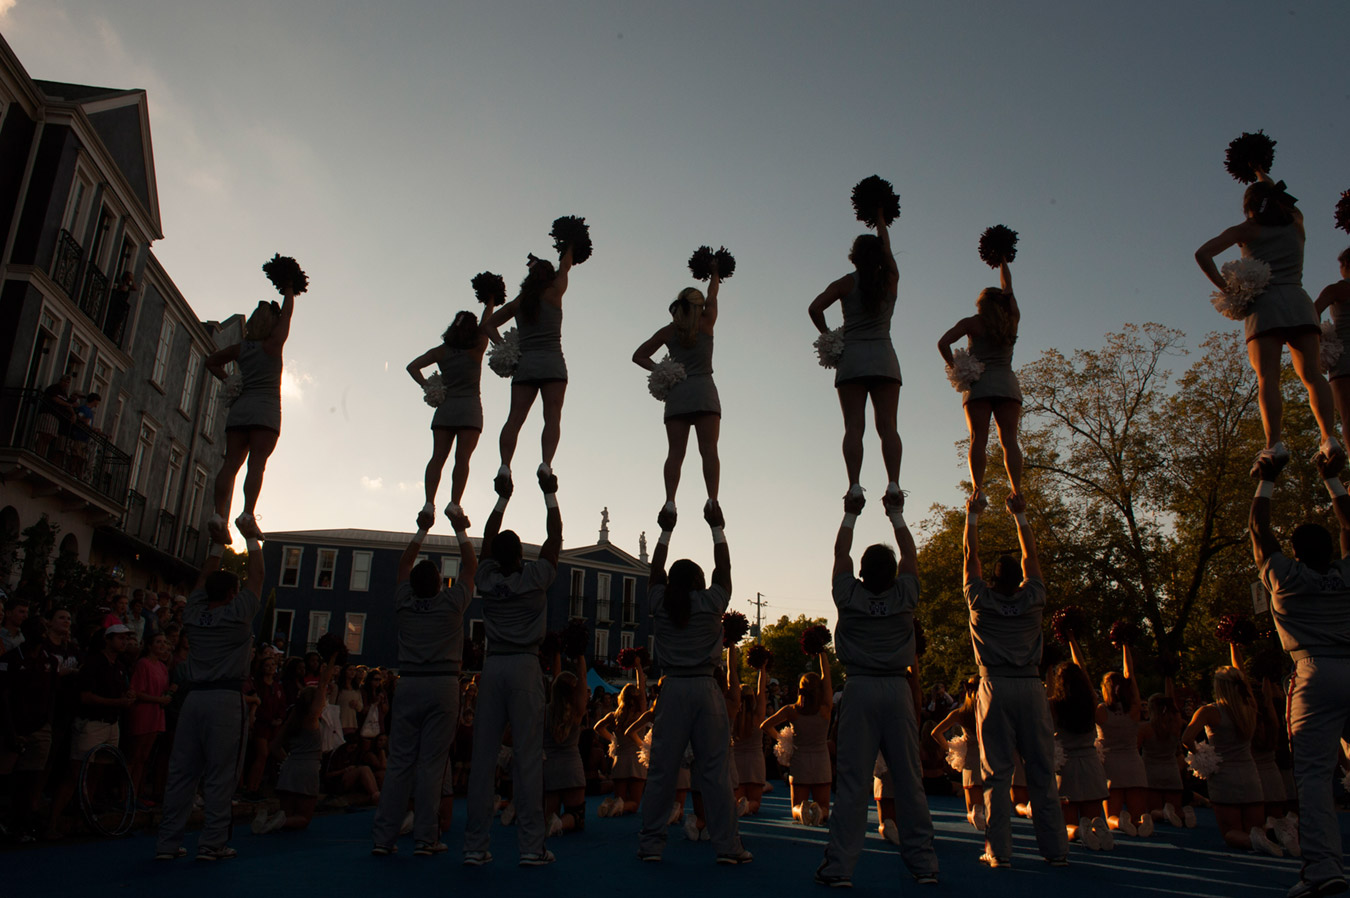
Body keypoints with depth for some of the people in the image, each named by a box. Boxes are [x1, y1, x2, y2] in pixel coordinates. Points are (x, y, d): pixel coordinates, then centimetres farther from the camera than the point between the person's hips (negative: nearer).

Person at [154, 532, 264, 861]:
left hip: (194, 697, 5)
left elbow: (206, 577, 25)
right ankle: (213, 842, 1)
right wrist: (252, 540, 17)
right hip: (226, 699, -5)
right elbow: (256, 575, 6)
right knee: (221, 775, 0)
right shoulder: (237, 614, -2)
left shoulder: (194, 614, 10)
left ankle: (168, 842, 12)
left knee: (181, 772, 9)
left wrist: (217, 545, 32)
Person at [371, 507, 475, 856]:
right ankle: (425, 837, 2)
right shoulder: (452, 603, -2)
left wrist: (422, 531, 28)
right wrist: (461, 531, 19)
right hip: (443, 685, -3)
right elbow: (470, 566, 10)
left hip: (409, 685, 3)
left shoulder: (403, 604, 5)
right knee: (431, 763, -1)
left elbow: (404, 564, 21)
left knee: (398, 761, 6)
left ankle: (383, 836, 8)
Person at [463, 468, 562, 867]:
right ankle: (531, 845, -1)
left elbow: (487, 538, 21)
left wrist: (502, 499, 27)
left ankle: (475, 845, 9)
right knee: (528, 756, -3)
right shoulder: (536, 577, -2)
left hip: (493, 666, 3)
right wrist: (550, 495, 16)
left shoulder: (486, 580, 6)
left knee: (483, 756, 4)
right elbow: (555, 538, 8)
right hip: (525, 668, -3)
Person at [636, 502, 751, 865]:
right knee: (714, 770, 2)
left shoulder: (660, 604, 5)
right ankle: (726, 844, 6)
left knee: (661, 769, 5)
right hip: (706, 689, -2)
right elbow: (723, 568, 13)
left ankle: (651, 843, 10)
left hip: (672, 689, 2)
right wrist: (717, 528, 21)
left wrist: (665, 532, 29)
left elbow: (655, 570, 20)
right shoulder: (711, 603, 0)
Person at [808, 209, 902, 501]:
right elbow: (886, 246, 29)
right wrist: (880, 216, 43)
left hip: (852, 356, -1)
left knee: (854, 426, -10)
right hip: (884, 357, 1)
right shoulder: (890, 279, 12)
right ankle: (893, 484, -22)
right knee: (887, 425, -7)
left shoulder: (846, 283, 6)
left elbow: (815, 308, -6)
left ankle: (855, 486, -22)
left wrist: (826, 334, 10)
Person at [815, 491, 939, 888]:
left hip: (860, 690, -1)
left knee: (853, 782, -2)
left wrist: (850, 515, 23)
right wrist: (897, 515, 25)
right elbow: (910, 553, 15)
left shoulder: (849, 596, -2)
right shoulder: (905, 597, 1)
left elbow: (841, 552, 12)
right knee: (909, 781, 6)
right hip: (898, 690, 1)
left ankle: (839, 865, -1)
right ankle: (923, 863, 13)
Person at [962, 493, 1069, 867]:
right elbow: (1031, 556, 13)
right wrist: (1020, 516, 21)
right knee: (1042, 773, 6)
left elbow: (971, 556, 8)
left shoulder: (981, 602, -2)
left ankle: (998, 850, 1)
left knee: (997, 774, 0)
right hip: (1031, 687, 1)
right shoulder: (1032, 600, 1)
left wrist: (972, 516, 18)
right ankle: (1055, 849, 11)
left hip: (996, 689, -1)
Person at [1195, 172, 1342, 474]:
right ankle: (1329, 438, -22)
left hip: (1264, 305, -3)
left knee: (1267, 378, -13)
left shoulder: (1248, 229, 10)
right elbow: (1280, 198, 43)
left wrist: (1226, 288, -1)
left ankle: (1274, 444, -28)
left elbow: (1203, 253, -1)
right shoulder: (1296, 221, 20)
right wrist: (1260, 173, 56)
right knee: (1312, 374, -5)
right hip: (1299, 303, 3)